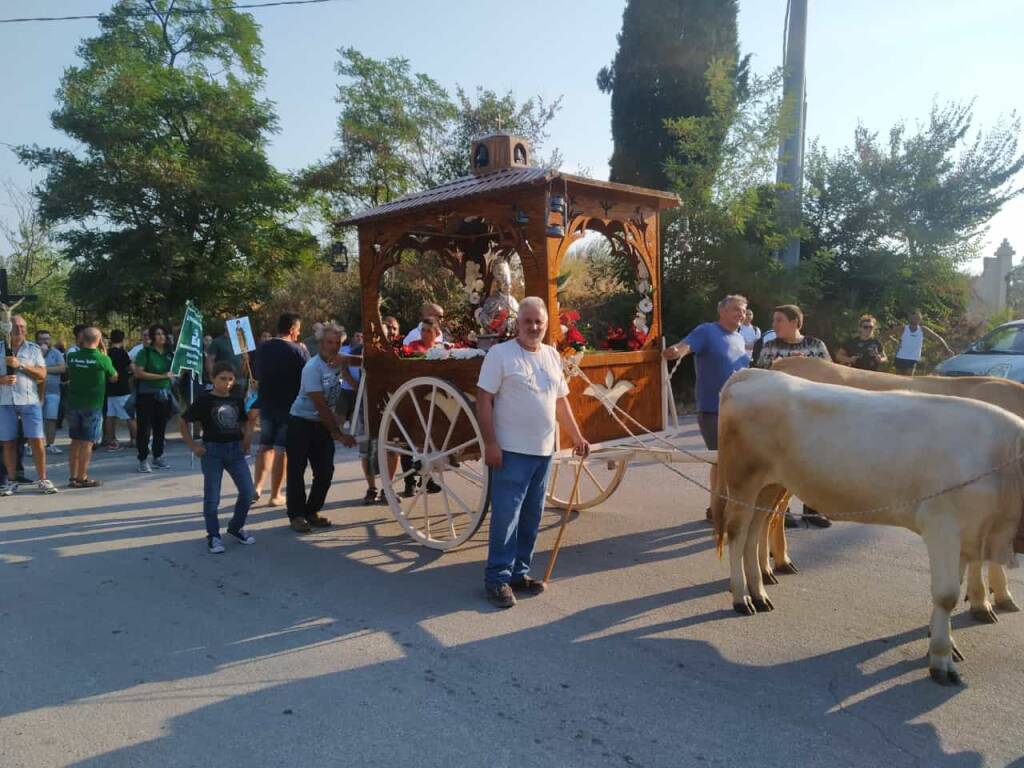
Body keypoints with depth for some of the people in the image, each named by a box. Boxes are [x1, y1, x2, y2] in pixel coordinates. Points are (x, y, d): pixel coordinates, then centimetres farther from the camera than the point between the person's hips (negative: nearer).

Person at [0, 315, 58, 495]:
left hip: (30, 401, -1)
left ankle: (42, 480, 3)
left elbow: (42, 374, -1)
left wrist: (21, 365, -12)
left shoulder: (33, 349, 7)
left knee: (37, 441, -5)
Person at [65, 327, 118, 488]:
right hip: (92, 405, -4)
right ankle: (82, 478, 2)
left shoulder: (72, 356, -1)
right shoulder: (102, 359, -11)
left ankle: (73, 476, 16)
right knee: (86, 442, 0)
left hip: (73, 403, 4)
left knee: (75, 441, 13)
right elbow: (113, 378, 3)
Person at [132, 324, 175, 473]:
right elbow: (138, 373, -13)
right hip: (147, 394, -5)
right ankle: (143, 460, 3)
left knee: (160, 427, 10)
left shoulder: (169, 353, 11)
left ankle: (158, 457, 22)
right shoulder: (145, 352, -4)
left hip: (164, 394, 5)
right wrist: (161, 376, -18)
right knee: (145, 428, -3)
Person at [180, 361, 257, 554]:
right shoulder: (204, 400, -6)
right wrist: (193, 446, -5)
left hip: (236, 450, 4)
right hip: (212, 451, -4)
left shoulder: (238, 399, 6)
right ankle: (213, 536, 15)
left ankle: (236, 528, 22)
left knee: (247, 492, 1)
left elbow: (247, 421, 20)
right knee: (212, 496, 0)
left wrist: (247, 439, 4)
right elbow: (183, 422, -1)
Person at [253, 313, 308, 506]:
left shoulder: (263, 348, 3)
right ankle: (275, 495, 6)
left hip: (266, 405, 5)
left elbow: (257, 375, 13)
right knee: (281, 449, 1)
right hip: (289, 406, -5)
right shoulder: (298, 350, -14)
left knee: (265, 446, 19)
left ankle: (258, 488, 11)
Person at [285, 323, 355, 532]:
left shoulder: (339, 363, 0)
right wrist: (338, 434, -18)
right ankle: (296, 515, 10)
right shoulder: (313, 368, -20)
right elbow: (321, 406, -20)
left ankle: (312, 512, 20)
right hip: (301, 423, -6)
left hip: (323, 424, 6)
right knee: (297, 471, -1)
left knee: (325, 471, 5)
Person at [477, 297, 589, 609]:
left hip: (544, 451, 6)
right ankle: (497, 578, 7)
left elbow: (561, 401, 19)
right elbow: (484, 400, -10)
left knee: (531, 517, 12)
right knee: (506, 517, -3)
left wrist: (577, 437, 17)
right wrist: (490, 443, -16)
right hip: (512, 451, -6)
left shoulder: (552, 356, 12)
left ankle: (519, 572, 24)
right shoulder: (500, 353, -7)